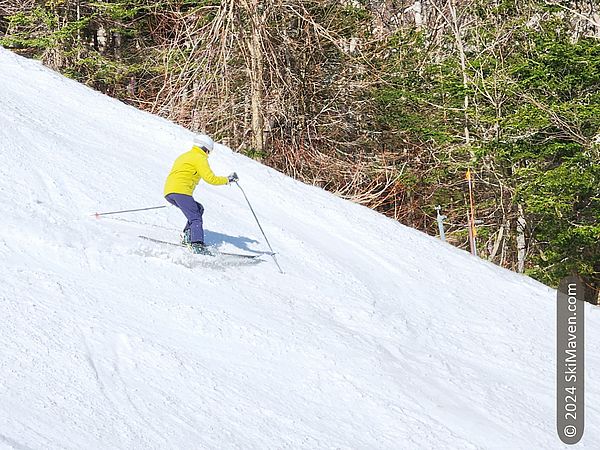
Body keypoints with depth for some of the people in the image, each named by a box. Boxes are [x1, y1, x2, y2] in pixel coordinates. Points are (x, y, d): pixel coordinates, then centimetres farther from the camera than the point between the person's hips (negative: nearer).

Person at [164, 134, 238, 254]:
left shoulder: (183, 156, 31)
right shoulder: (199, 158, 3)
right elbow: (210, 178, -5)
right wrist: (227, 179, 6)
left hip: (168, 192, 9)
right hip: (181, 191, -9)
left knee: (198, 209, 20)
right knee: (196, 218, -10)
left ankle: (187, 236, 5)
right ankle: (197, 245, -30)